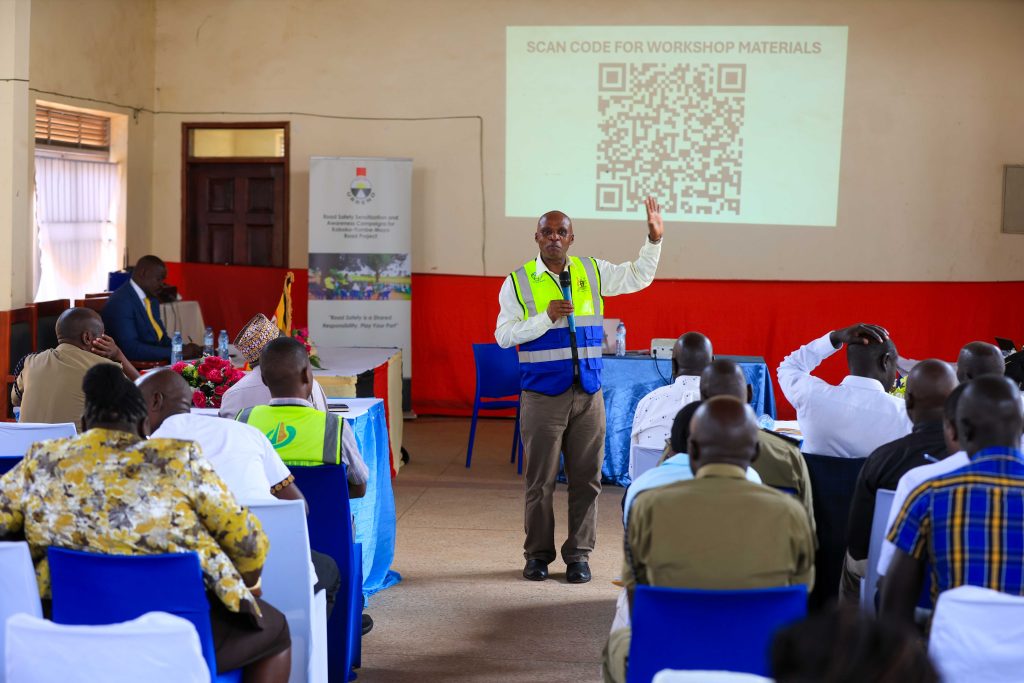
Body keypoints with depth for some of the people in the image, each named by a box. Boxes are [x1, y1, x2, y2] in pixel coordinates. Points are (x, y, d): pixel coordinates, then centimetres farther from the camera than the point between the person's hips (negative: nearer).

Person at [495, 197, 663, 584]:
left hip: (588, 395, 3)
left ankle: (578, 555, 14)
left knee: (586, 478, 4)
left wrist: (654, 239, 6)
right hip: (542, 396, -3)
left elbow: (639, 277, 19)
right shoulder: (519, 281, 0)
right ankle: (538, 553, 16)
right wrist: (546, 317, -16)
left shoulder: (592, 273, 9)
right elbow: (504, 335, -6)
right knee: (540, 478, 3)